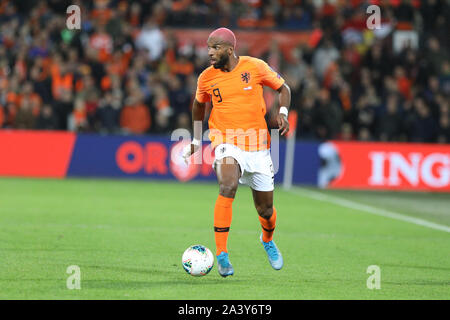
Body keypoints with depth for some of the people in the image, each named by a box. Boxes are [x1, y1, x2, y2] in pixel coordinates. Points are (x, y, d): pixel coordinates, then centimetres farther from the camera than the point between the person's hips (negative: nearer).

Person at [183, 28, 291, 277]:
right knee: (228, 187, -32)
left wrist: (282, 113, -9)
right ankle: (221, 255, -30)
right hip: (226, 143, -1)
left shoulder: (255, 67, -5)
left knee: (266, 209, 9)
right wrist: (196, 140, 20)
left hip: (258, 146, 1)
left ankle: (268, 240, 46)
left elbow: (283, 88, 8)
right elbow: (199, 105, 19)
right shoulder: (207, 77, -1)